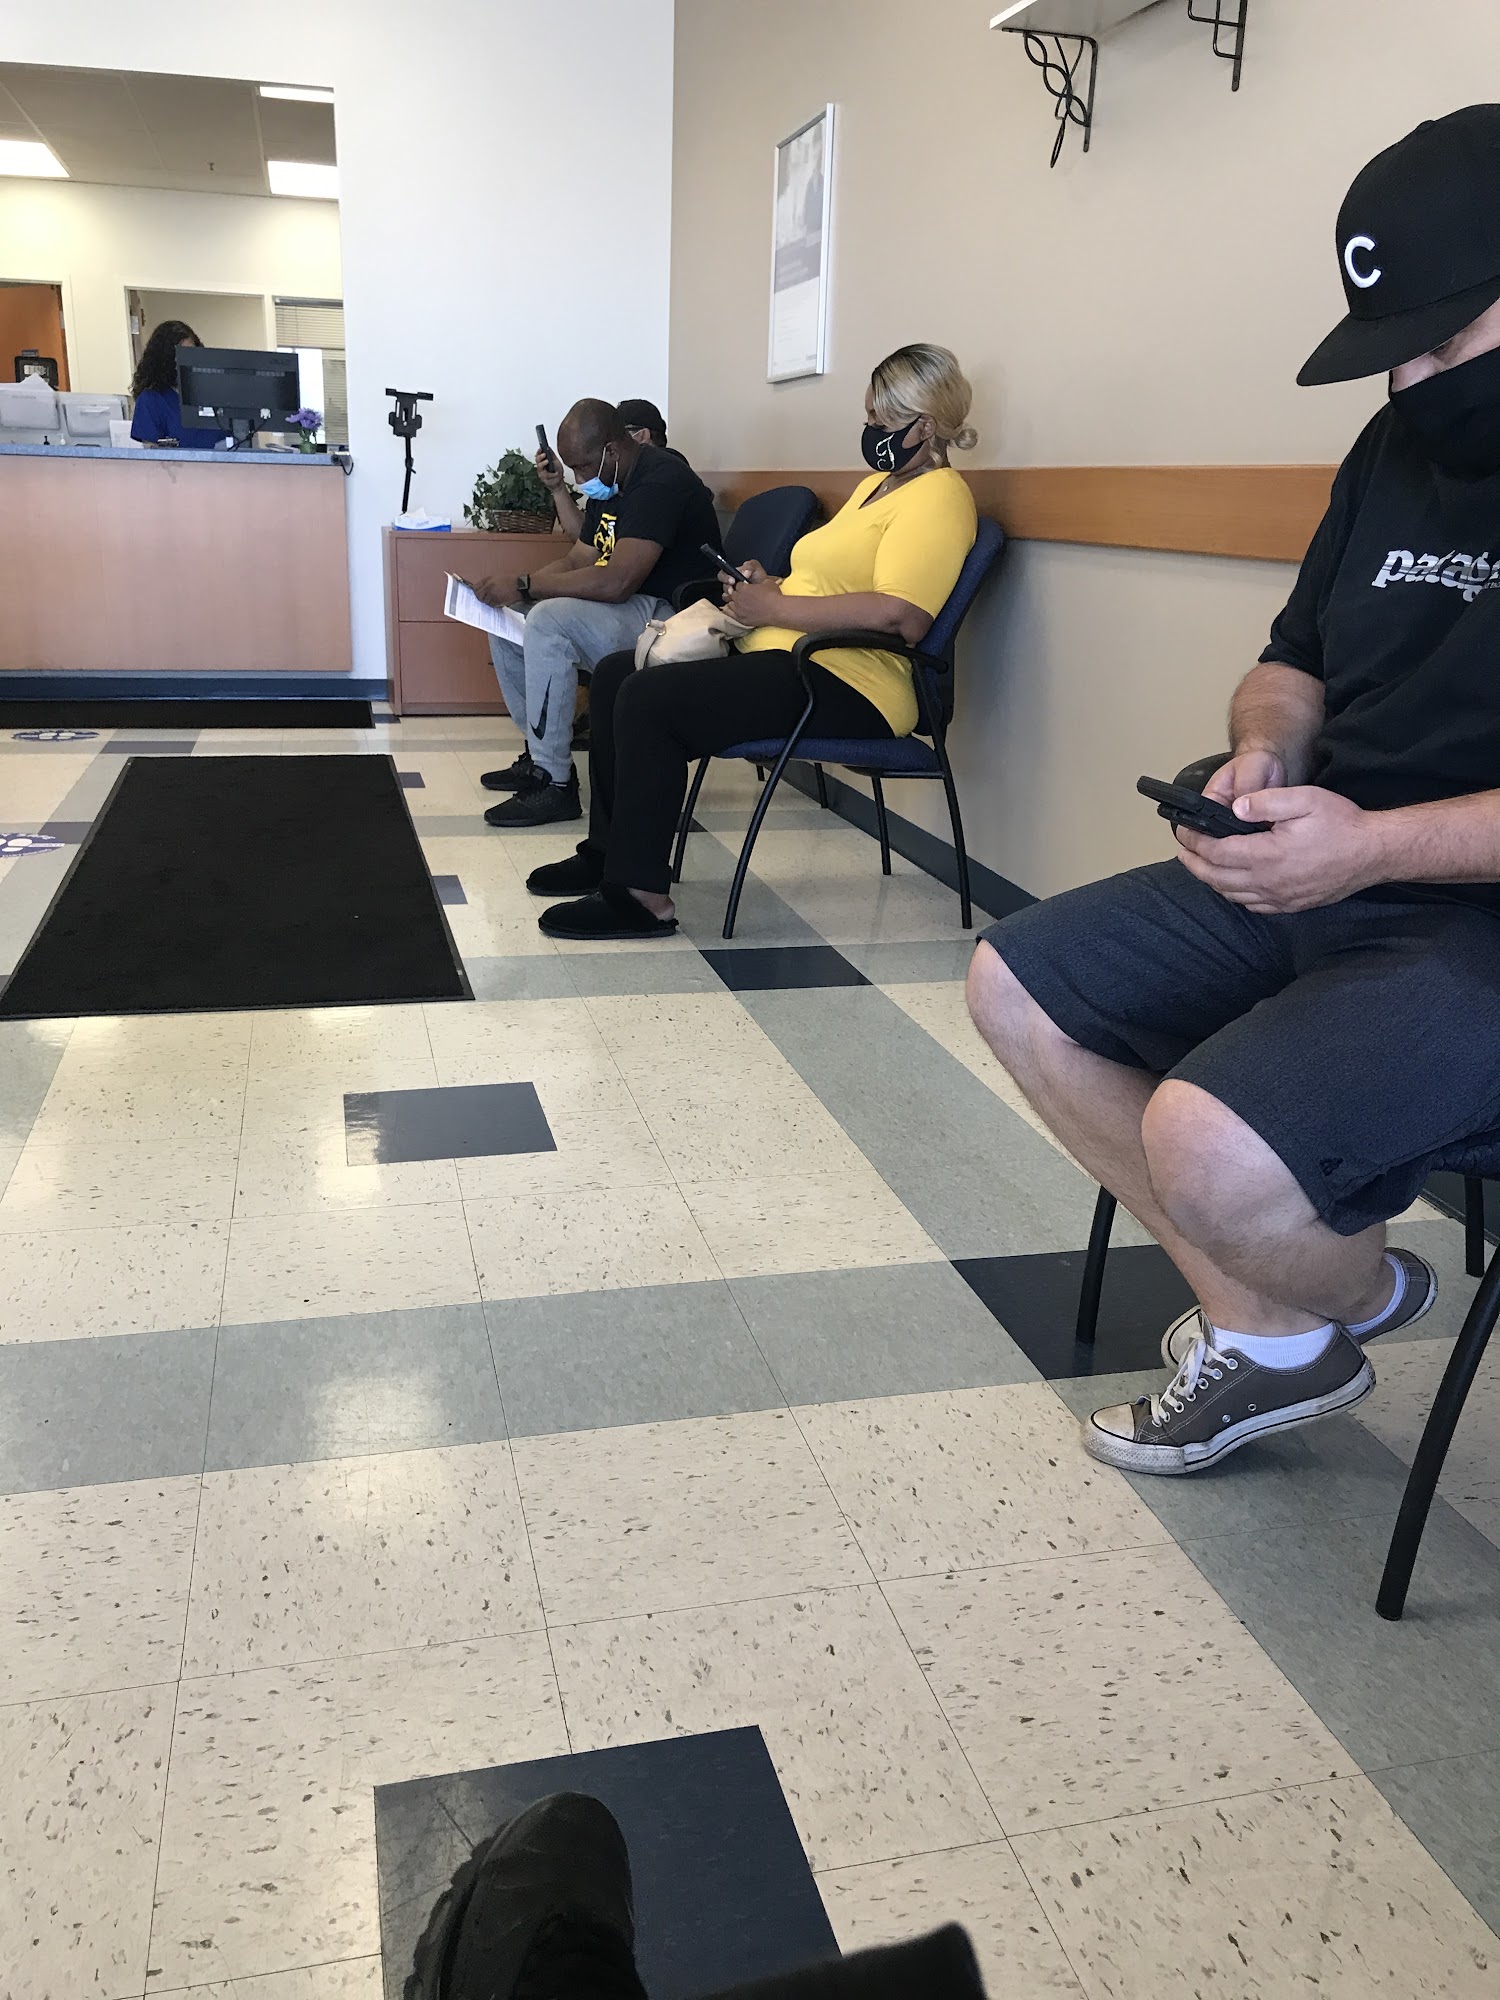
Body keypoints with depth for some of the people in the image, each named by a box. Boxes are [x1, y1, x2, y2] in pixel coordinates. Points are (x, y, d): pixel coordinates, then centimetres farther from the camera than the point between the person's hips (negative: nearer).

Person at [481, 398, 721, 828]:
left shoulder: (660, 483, -19)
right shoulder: (608, 486, 14)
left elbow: (615, 582, -28)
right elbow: (576, 562, 16)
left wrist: (526, 583, -20)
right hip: (628, 613, 11)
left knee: (549, 620, -30)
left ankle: (555, 784, -24)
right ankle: (539, 755, 9)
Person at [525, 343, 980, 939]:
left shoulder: (938, 496, -10)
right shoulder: (878, 483, 22)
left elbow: (901, 616, -25)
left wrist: (774, 608, -17)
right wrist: (772, 586, 8)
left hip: (845, 687, -11)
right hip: (780, 659, 11)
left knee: (648, 700, -24)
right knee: (614, 675, 6)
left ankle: (639, 895, -18)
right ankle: (609, 850, 11)